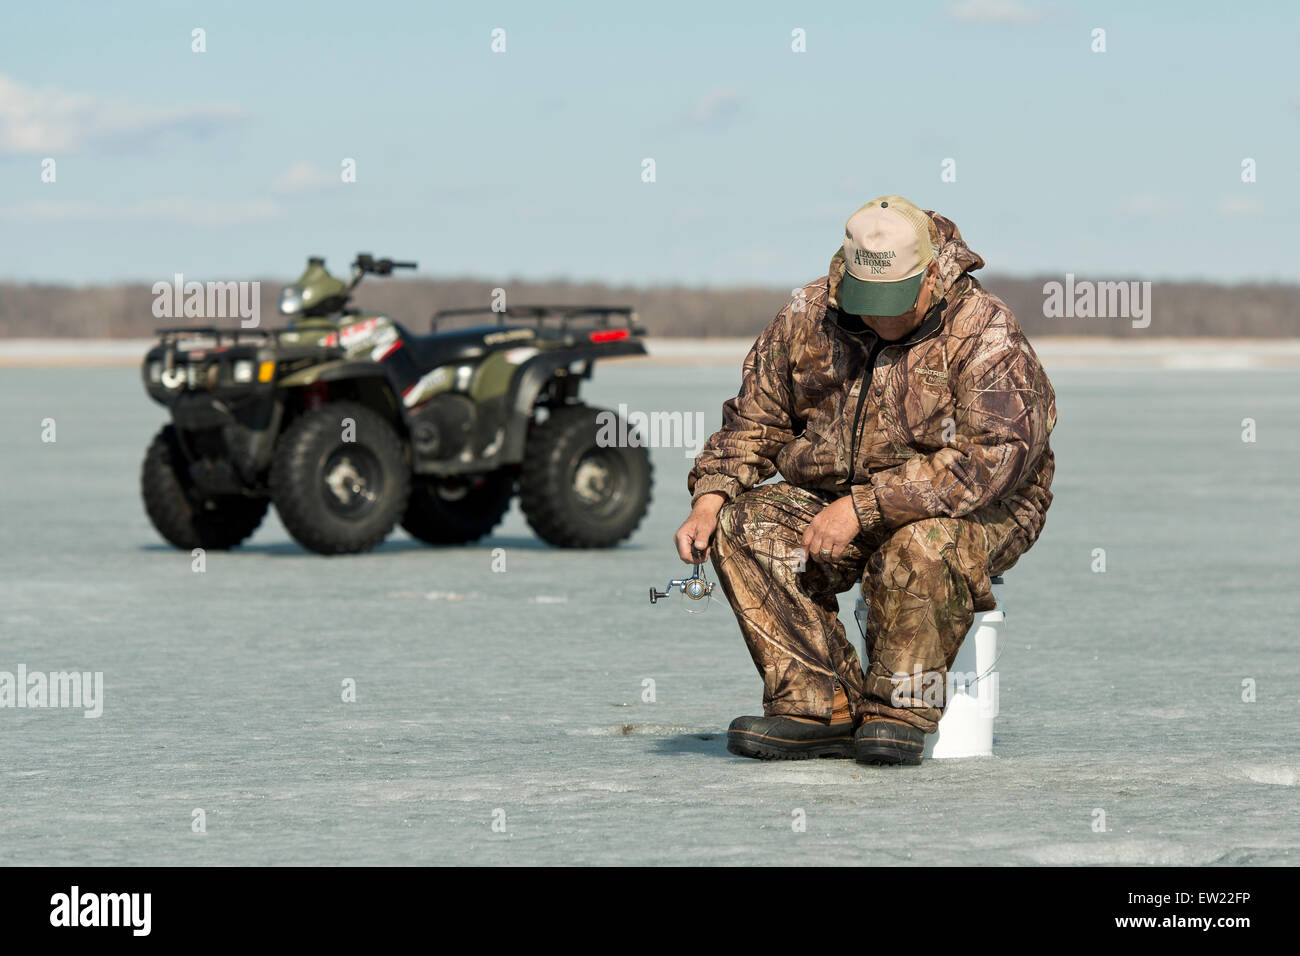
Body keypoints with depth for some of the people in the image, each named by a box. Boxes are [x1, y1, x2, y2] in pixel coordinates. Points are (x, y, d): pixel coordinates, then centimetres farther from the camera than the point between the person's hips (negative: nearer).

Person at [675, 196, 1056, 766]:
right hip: (836, 501, 5)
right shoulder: (809, 317, 0)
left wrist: (863, 507, -31)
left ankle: (898, 712, -18)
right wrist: (710, 498, -8)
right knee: (745, 526, -19)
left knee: (922, 546, -39)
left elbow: (992, 456, -27)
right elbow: (755, 419, 11)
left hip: (973, 512, -5)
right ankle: (820, 706, -19)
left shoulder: (985, 334, -17)